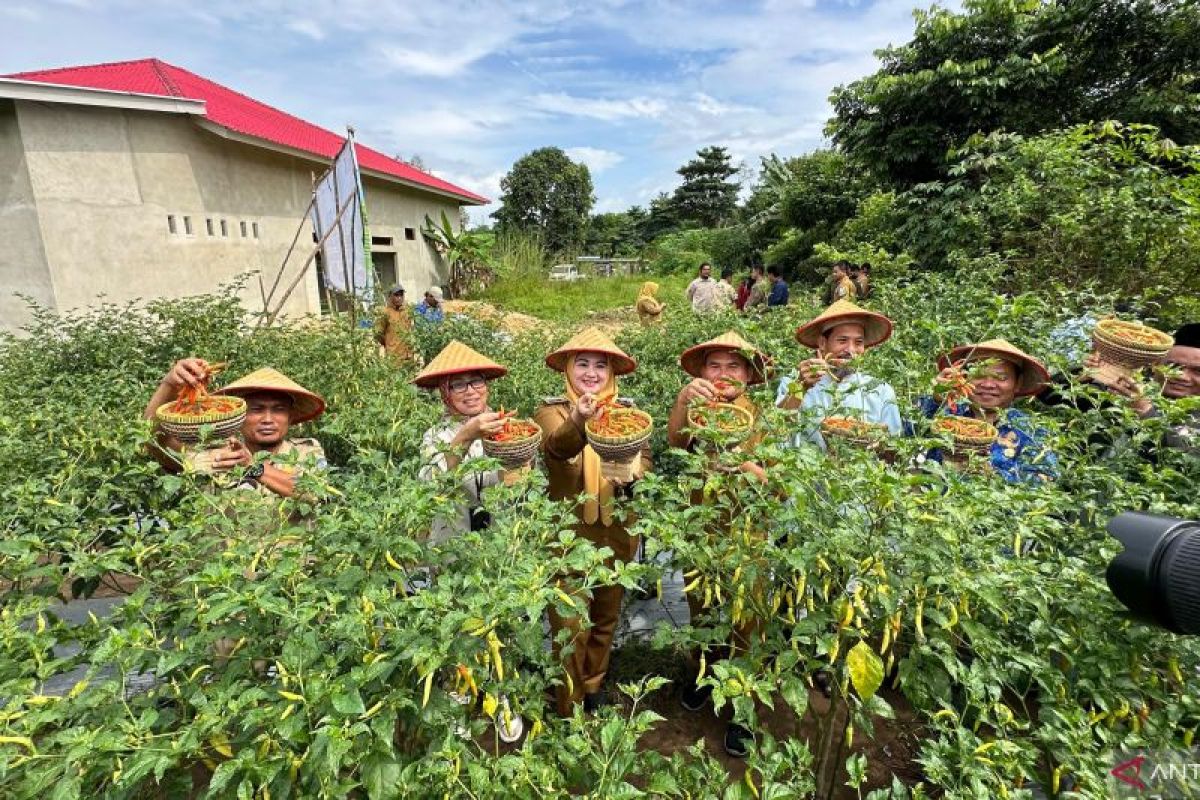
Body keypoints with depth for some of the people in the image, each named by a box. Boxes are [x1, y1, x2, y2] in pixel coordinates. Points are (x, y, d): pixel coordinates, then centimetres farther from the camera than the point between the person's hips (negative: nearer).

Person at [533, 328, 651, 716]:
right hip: (569, 534, -3)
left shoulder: (627, 410, 5)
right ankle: (569, 709, 29)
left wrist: (630, 473, -27)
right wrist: (579, 422, -52)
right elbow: (558, 446, -30)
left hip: (618, 533, 4)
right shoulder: (551, 411, -7)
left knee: (606, 617, 20)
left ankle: (593, 685, 46)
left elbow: (644, 459, -4)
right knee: (570, 625, 4)